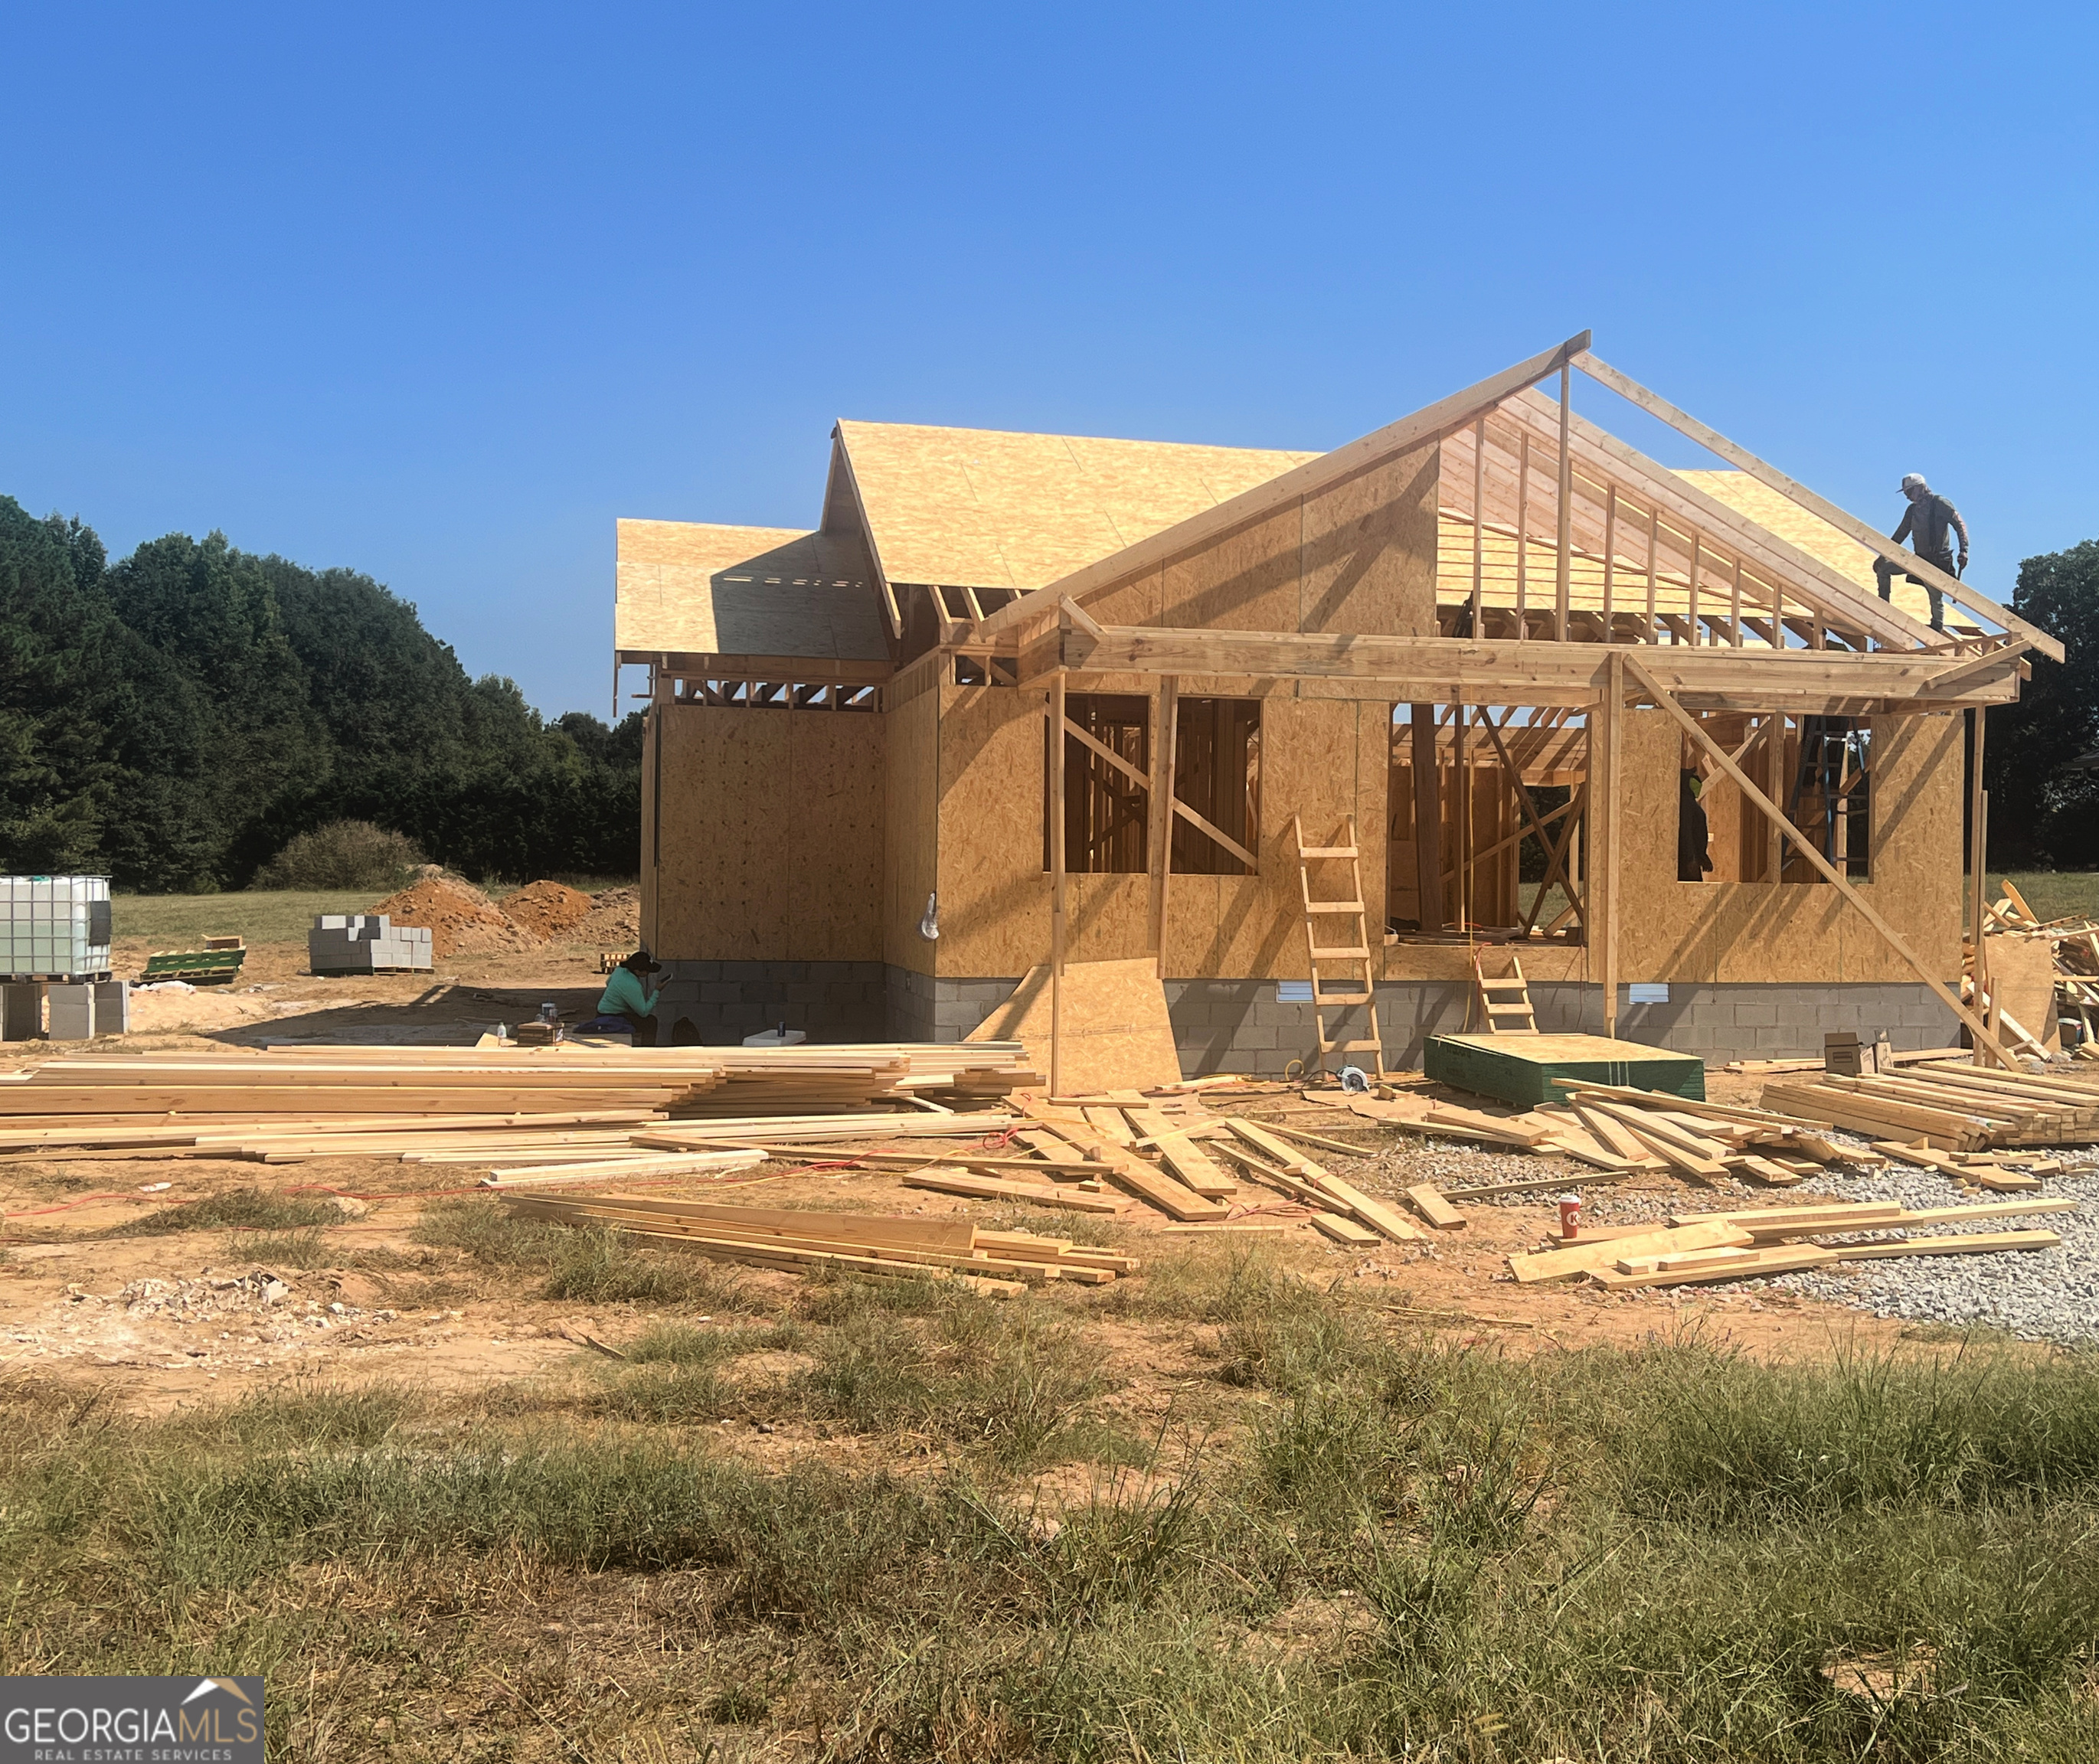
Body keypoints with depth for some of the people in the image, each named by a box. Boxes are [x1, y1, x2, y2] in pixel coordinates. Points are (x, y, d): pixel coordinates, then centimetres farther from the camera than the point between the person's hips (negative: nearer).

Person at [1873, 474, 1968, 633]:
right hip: (1919, 559, 8)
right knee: (1882, 568, 7)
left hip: (1937, 560, -8)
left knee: (1936, 598, -3)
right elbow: (1900, 534, 20)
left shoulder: (1940, 504, -10)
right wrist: (1883, 556, 17)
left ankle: (1937, 630, 12)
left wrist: (1964, 550, -26)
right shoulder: (1913, 509, 13)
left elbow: (1960, 525, -15)